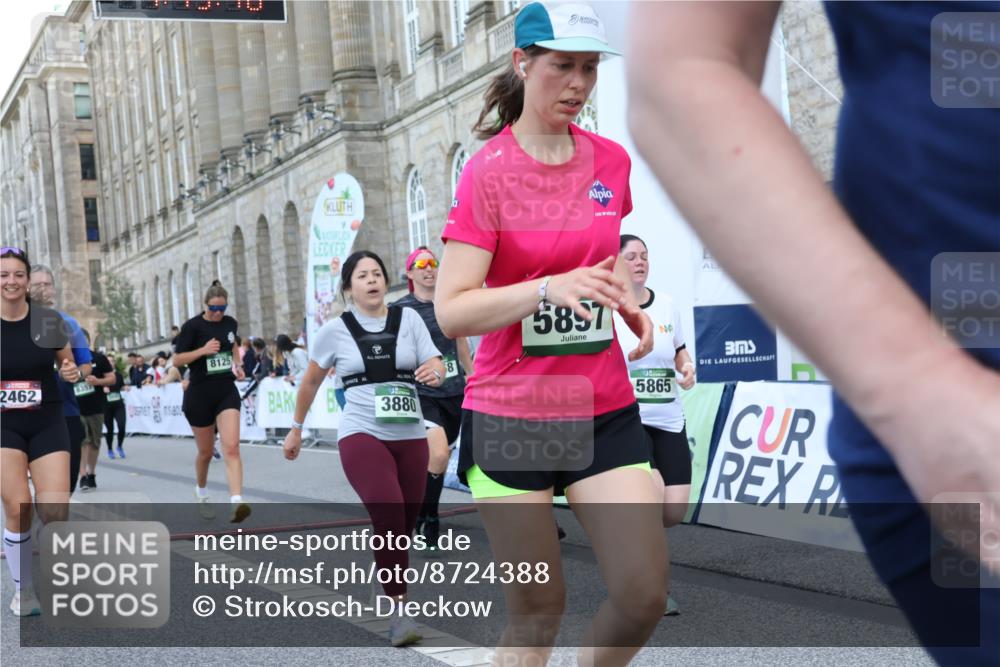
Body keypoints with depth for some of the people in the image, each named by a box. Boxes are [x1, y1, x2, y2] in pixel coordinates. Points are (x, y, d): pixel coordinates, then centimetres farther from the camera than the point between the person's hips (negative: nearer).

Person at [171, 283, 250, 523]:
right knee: (206, 451, 11)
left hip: (227, 392, 2)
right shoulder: (192, 326, -9)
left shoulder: (230, 323, 4)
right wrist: (203, 350, -21)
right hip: (200, 395, -2)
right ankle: (201, 493, 39)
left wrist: (237, 365, 7)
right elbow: (177, 360, -8)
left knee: (232, 448, -16)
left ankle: (237, 502, -27)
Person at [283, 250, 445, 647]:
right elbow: (311, 381, 16)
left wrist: (435, 372, -22)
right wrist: (296, 428, 22)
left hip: (410, 436, 3)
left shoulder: (408, 319, 5)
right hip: (361, 435, -3)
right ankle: (399, 611, -15)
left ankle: (391, 584, 35)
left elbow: (436, 367, 1)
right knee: (389, 516, -22)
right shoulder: (335, 330, 3)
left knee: (405, 525, 8)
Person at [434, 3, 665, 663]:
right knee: (538, 609, 3)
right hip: (509, 416, -4)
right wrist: (550, 289, -29)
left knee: (645, 594, -5)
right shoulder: (487, 172, -8)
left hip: (604, 411, 4)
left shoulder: (612, 161, 6)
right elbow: (451, 311, -16)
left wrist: (627, 304, 6)